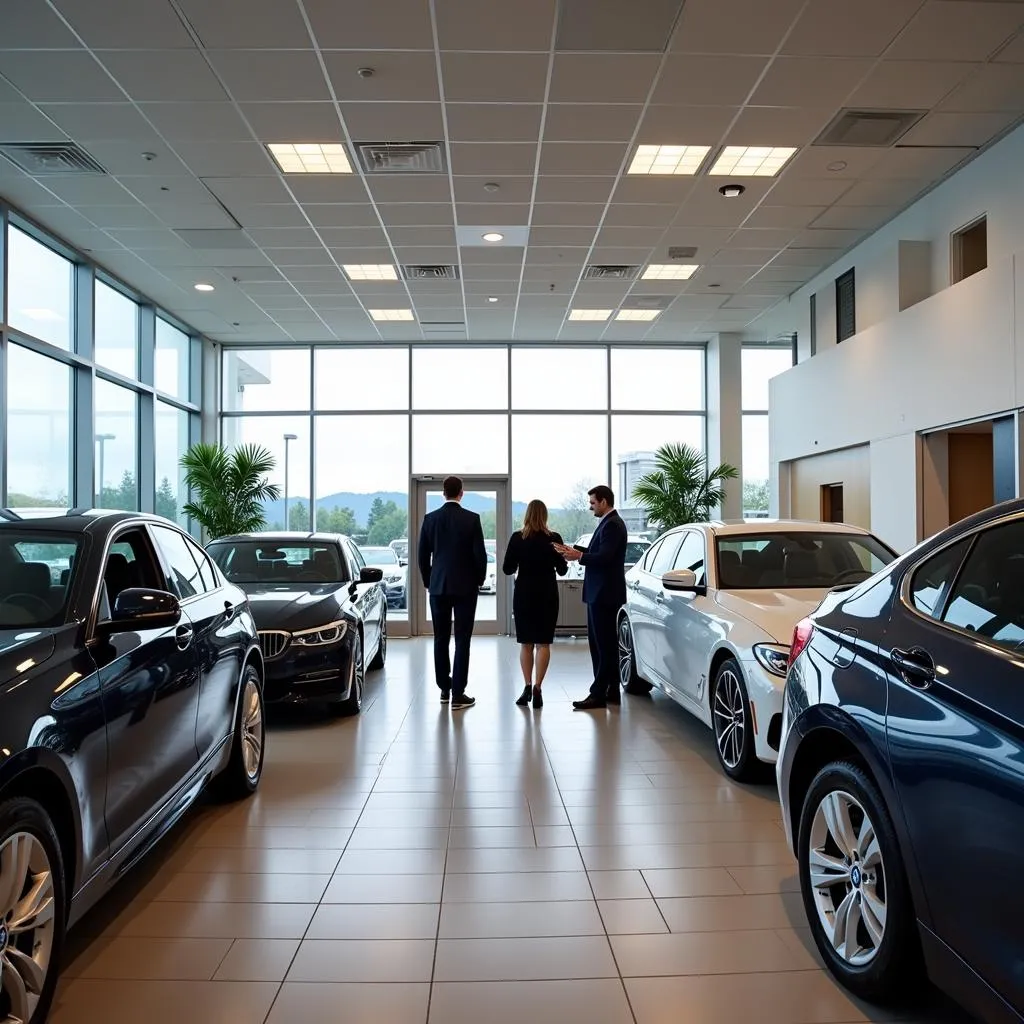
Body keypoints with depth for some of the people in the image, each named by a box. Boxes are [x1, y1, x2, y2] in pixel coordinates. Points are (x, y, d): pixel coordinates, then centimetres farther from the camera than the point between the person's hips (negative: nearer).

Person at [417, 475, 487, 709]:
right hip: (465, 586, -3)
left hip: (438, 586, 3)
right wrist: (480, 580, 8)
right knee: (462, 640, 0)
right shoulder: (471, 519, -8)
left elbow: (422, 555, 4)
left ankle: (444, 688, 18)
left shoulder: (430, 518, 0)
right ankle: (458, 694, -2)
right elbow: (480, 554, -8)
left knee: (441, 639, 11)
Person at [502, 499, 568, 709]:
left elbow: (507, 569, -3)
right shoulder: (553, 539, -7)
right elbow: (562, 570, 1)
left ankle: (528, 687, 8)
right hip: (547, 595, -1)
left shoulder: (517, 538, -7)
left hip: (524, 594, 1)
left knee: (526, 643, 11)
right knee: (543, 643, 2)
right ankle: (537, 688, -7)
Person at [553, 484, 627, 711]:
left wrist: (578, 556, -15)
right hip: (600, 593, 10)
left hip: (605, 594, -10)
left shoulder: (612, 525, -14)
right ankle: (611, 691, 19)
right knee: (605, 644, 13)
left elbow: (604, 557, -23)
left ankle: (599, 694, -4)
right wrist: (576, 552, 7)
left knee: (604, 645, -6)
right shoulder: (608, 523, 17)